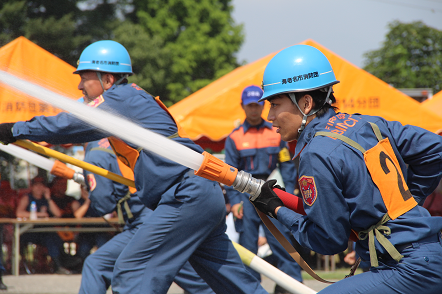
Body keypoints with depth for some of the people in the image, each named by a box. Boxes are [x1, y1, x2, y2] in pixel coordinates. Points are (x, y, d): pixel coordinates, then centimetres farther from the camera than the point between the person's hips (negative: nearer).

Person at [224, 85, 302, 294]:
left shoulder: (275, 133, 9)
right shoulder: (234, 137, 6)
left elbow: (287, 165, 9)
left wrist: (289, 193, -1)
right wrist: (234, 201, -5)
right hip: (246, 196, 0)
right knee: (247, 242, 0)